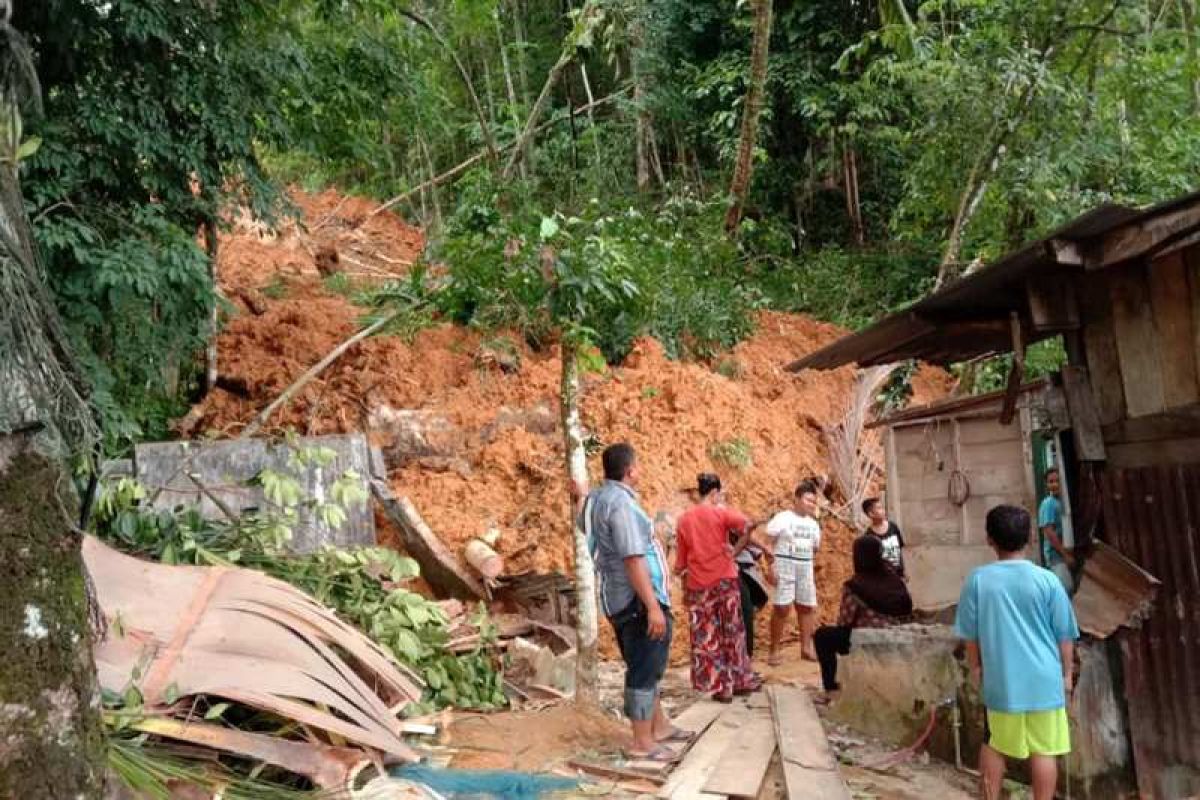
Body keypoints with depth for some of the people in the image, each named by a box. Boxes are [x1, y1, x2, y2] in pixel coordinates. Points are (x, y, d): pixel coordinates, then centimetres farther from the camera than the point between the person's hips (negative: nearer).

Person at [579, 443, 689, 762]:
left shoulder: (598, 498, 11)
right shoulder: (620, 502, -20)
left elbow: (585, 518, 36)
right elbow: (633, 559, -27)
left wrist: (582, 495, 55)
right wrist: (653, 606, -27)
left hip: (621, 600, 10)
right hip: (638, 601, -10)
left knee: (646, 667, 21)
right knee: (645, 670, -1)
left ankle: (659, 726, 34)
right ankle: (643, 743, 7)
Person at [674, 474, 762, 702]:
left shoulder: (683, 520, 6)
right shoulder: (721, 512, -4)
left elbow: (681, 560, 9)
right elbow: (748, 526, -22)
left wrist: (681, 572, 23)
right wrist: (736, 549, -10)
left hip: (698, 584, 2)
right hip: (724, 579, -2)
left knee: (707, 638, 5)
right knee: (732, 633, 11)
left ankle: (721, 687, 6)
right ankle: (741, 680, 19)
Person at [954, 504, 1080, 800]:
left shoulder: (977, 579, -7)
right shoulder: (1047, 580, -8)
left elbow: (970, 633, 0)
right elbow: (1065, 636, -2)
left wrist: (975, 667, 15)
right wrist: (1067, 673, 12)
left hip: (999, 680, 1)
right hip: (1043, 681, -1)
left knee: (993, 745, 17)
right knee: (1044, 750, 9)